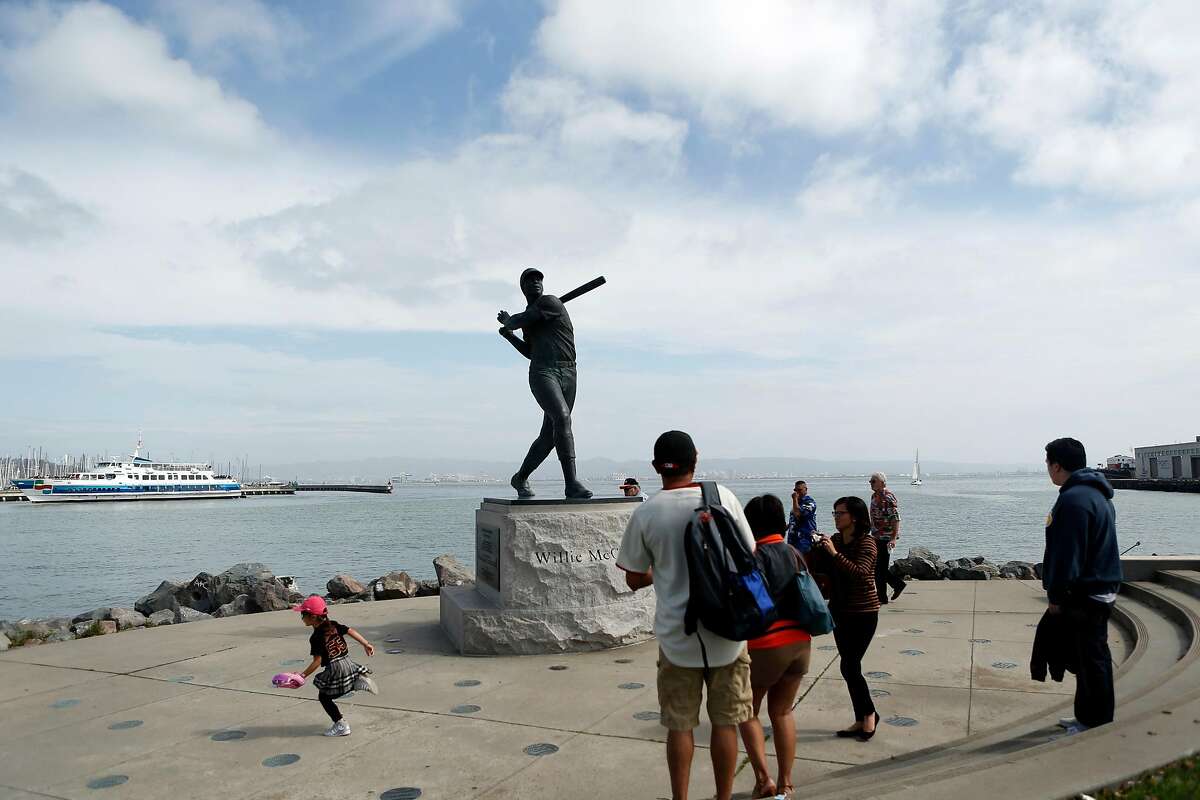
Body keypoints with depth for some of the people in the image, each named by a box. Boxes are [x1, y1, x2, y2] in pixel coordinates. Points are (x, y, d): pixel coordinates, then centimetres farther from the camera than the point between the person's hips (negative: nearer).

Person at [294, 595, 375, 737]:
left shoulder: (316, 638, -14)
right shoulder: (333, 625, 4)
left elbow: (317, 661, -16)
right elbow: (351, 631, 4)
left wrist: (303, 675, -10)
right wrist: (366, 644, 9)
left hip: (334, 669, -7)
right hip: (348, 663, 7)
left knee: (324, 697, 11)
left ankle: (341, 725, 9)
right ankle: (360, 680, 3)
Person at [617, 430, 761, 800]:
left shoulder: (645, 514, -9)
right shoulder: (722, 496, -7)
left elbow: (634, 579, 0)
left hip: (676, 635, -1)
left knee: (680, 726, 13)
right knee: (725, 722, 14)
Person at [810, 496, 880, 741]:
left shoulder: (866, 542, -14)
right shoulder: (836, 540, 6)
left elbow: (859, 573, -28)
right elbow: (827, 572, 8)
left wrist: (834, 553, -33)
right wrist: (818, 550, -8)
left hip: (863, 612, -7)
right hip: (840, 610, 7)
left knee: (849, 666, -7)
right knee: (850, 667, 10)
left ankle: (870, 713, 15)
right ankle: (861, 720, 22)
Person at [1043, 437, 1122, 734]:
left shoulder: (1073, 499, -20)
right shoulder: (1098, 493, 14)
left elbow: (1066, 554, -21)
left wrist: (1056, 595, -14)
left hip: (1084, 595, -11)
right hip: (1101, 589, 11)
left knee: (1091, 660, -2)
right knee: (1092, 657, 17)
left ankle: (1096, 725, 6)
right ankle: (1087, 718, 27)